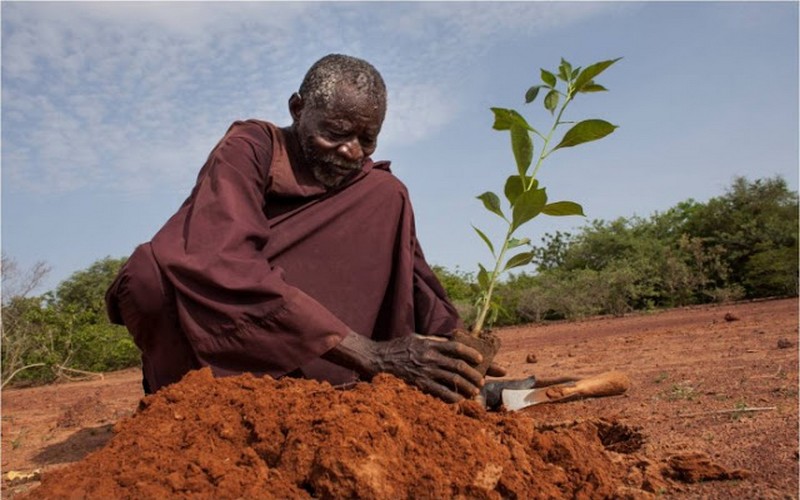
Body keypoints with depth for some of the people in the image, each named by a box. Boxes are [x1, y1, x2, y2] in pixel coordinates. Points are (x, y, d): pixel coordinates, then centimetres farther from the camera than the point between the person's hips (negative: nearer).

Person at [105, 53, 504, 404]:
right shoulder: (248, 148, -16)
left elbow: (409, 274, -7)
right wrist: (367, 353, -40)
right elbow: (222, 266, -32)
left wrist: (454, 346, -28)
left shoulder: (372, 190, 0)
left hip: (295, 353, 4)